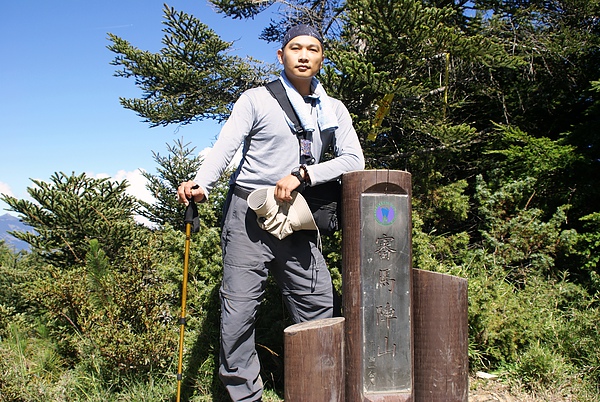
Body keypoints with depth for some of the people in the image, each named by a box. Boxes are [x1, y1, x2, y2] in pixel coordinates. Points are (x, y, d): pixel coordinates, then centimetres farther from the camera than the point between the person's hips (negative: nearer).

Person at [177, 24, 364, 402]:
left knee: (319, 308, 1)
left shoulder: (335, 111, 13)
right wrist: (201, 184, -31)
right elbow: (225, 147, -11)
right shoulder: (256, 100, 2)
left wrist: (303, 174, -13)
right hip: (249, 215, -3)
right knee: (238, 310, -5)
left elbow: (354, 159, 2)